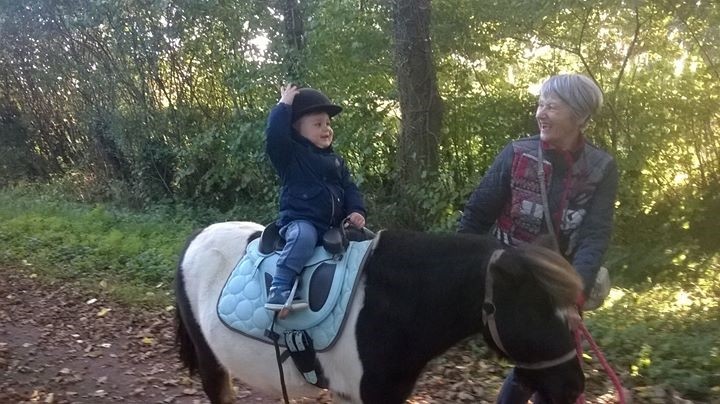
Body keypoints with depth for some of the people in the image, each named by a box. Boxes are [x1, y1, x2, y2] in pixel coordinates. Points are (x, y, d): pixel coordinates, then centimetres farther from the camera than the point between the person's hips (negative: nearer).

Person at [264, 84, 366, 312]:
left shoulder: (336, 160, 17)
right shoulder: (290, 154, -2)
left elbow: (349, 188, 15)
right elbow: (274, 135, -21)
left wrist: (357, 211, -3)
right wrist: (284, 106, -12)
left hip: (333, 226, 7)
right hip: (299, 222, -7)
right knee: (304, 237, -38)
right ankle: (279, 289, -39)